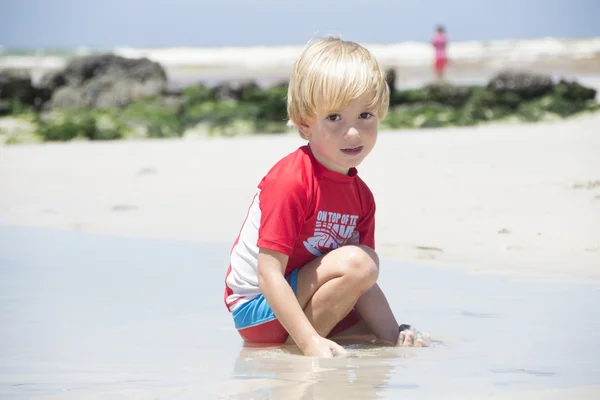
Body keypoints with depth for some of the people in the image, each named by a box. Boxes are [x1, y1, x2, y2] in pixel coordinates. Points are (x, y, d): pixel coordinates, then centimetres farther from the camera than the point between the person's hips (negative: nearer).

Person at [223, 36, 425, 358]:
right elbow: (268, 274, -27)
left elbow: (361, 286, 2)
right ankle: (295, 346, -15)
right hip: (258, 310, -9)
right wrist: (311, 342, -33)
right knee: (359, 261, -26)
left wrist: (394, 335, -14)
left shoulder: (361, 195, 3)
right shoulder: (291, 181, -24)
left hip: (300, 301, 9)